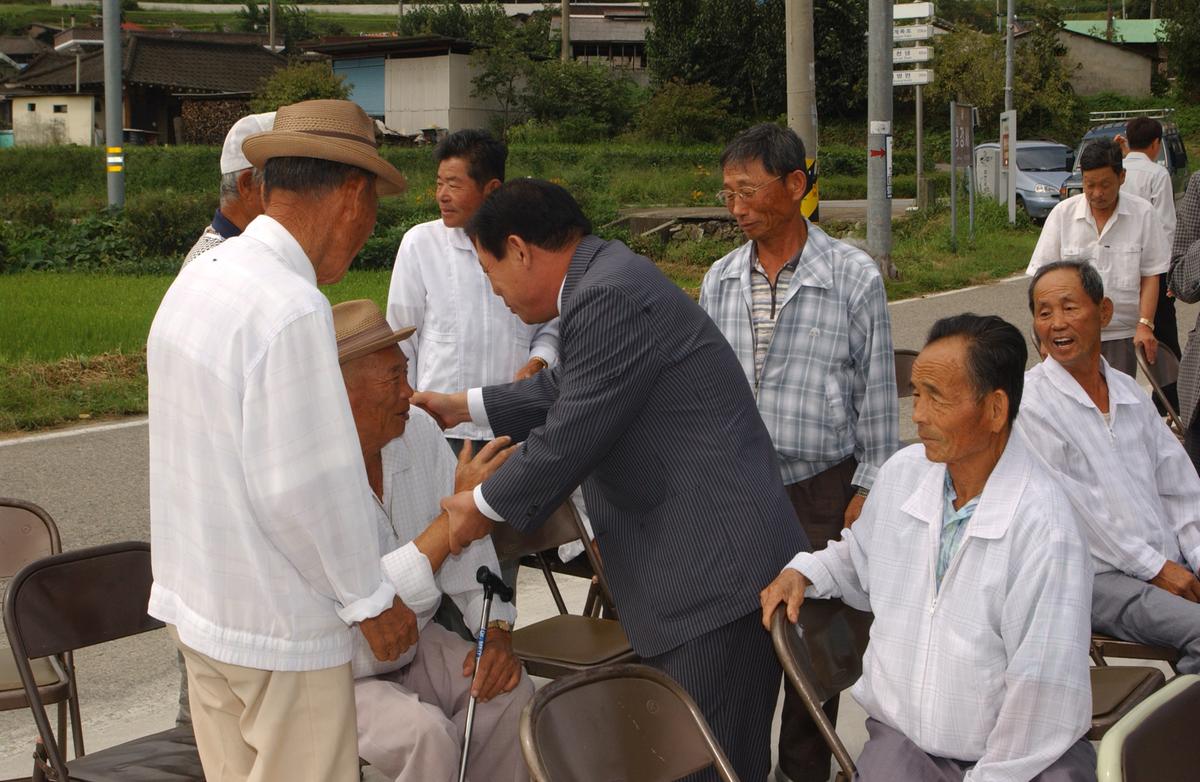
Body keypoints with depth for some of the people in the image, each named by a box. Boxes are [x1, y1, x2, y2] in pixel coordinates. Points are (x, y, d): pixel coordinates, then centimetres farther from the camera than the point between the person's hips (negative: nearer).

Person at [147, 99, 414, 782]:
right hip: (278, 626, -9)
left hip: (194, 599, 9)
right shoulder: (292, 309, -24)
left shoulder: (197, 280, 6)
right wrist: (370, 598, -11)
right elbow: (302, 488, -23)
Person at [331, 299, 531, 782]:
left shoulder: (419, 431, -6)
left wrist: (497, 633, -11)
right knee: (426, 734, -29)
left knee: (512, 693, -18)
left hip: (412, 647, 6)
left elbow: (468, 543, 2)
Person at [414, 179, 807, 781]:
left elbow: (569, 437, -18)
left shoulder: (608, 298, -19)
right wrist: (464, 407, 35)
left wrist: (484, 506, -2)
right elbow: (564, 391, 29)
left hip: (717, 571, -11)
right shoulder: (607, 280, 15)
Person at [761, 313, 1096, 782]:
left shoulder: (1045, 532, -19)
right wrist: (804, 572, 7)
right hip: (901, 738, 4)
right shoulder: (901, 473, 2)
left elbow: (1045, 695, -16)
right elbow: (861, 560, 24)